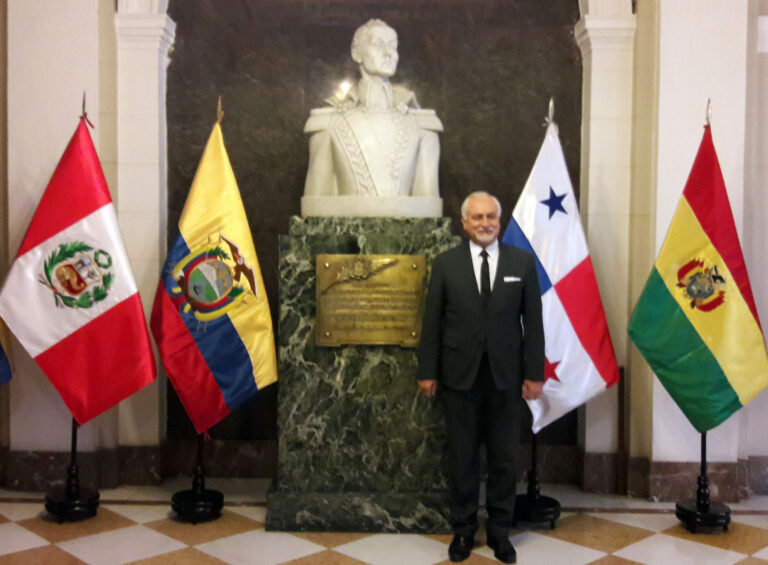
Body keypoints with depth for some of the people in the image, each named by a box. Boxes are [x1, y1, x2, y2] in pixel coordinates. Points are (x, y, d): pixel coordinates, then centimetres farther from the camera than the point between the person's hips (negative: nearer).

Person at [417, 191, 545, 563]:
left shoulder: (522, 262, 2)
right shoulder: (445, 264, 1)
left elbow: (532, 322, 2)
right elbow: (432, 322, 1)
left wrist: (534, 373, -2)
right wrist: (427, 372, -1)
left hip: (505, 376, 1)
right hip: (460, 375, 0)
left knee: (503, 458, 9)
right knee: (462, 457, 9)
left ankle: (499, 532, 24)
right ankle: (463, 530, 24)